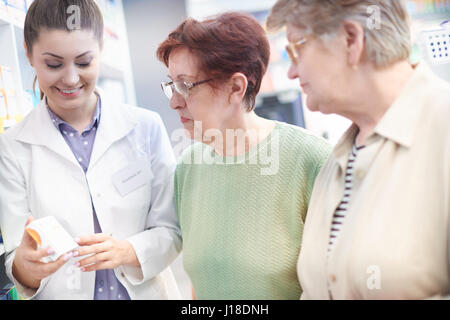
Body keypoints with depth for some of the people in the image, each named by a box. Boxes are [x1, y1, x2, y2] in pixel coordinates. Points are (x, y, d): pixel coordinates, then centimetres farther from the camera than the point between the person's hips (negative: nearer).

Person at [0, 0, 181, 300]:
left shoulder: (146, 128, -8)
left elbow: (172, 230, -6)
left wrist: (127, 251, -24)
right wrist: (25, 266, -32)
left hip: (145, 291, 1)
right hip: (60, 293, 0)